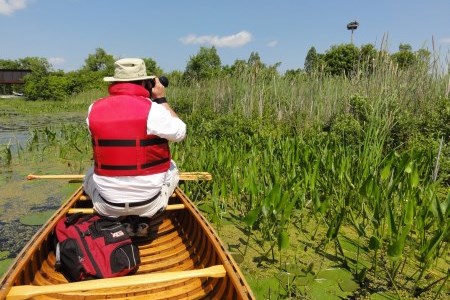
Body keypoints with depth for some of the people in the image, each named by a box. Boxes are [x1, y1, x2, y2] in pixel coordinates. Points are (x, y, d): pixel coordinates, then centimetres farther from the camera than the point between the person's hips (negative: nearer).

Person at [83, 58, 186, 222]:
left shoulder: (94, 109, -6)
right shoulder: (152, 109, -18)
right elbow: (179, 132, -4)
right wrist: (162, 100, 5)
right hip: (149, 204, -3)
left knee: (90, 173, 33)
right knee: (171, 166, 26)